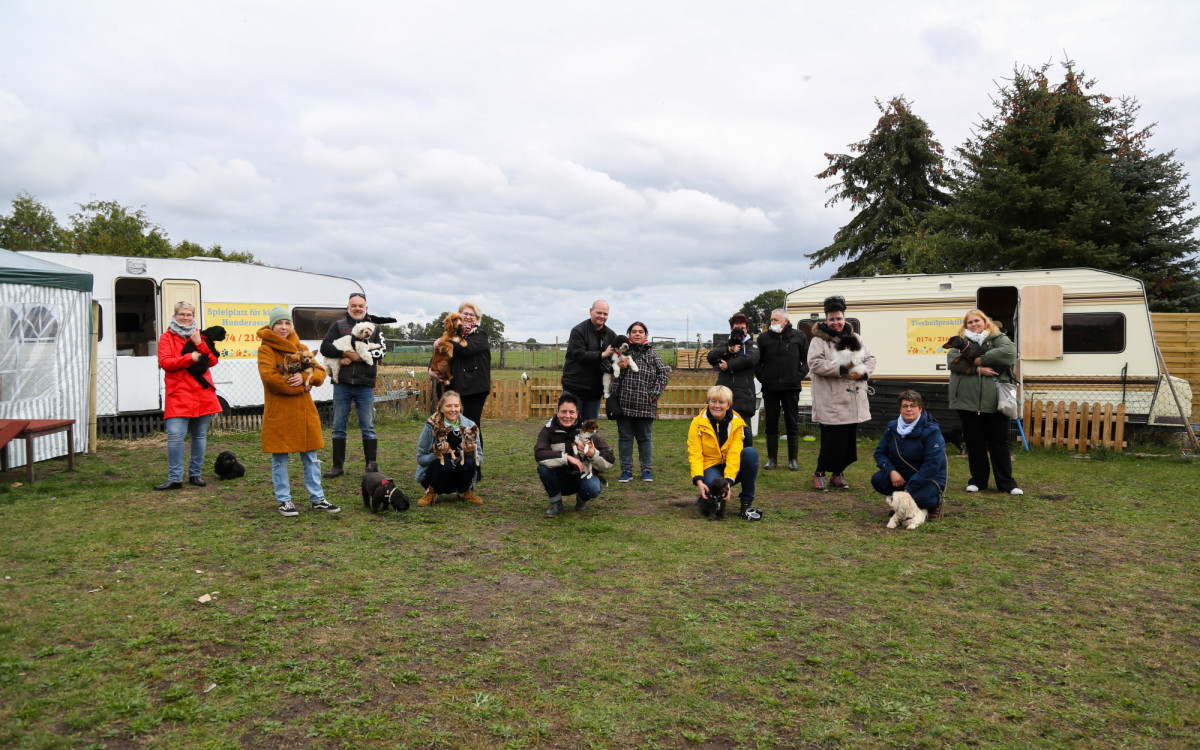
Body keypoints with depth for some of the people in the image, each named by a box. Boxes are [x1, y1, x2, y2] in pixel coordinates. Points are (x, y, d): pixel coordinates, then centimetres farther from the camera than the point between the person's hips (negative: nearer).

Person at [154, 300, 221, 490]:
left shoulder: (200, 336, 16)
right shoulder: (167, 337, 7)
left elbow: (213, 360, 5)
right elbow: (165, 362, -7)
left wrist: (200, 344, -9)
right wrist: (190, 358, -15)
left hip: (203, 393, 4)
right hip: (179, 394, -4)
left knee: (200, 435, 8)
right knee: (175, 435, -13)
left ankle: (195, 474, 20)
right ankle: (174, 478, -5)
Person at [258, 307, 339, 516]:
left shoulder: (301, 348, 13)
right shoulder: (266, 349, -2)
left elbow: (320, 373, 5)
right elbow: (269, 376, -18)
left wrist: (304, 376, -17)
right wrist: (302, 386, -15)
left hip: (304, 412, 5)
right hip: (278, 412, -5)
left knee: (311, 457, 8)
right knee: (280, 458, 3)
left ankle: (317, 499, 16)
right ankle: (284, 501, 14)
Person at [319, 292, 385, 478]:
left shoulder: (374, 328, 11)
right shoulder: (338, 326, 11)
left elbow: (380, 352, -2)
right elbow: (325, 347, 0)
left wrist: (355, 358, -12)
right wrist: (347, 353, -15)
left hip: (365, 385, -1)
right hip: (342, 384, 1)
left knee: (368, 427, 2)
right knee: (338, 426, 6)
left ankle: (371, 465, 9)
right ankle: (338, 466, 13)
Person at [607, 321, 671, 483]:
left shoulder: (652, 353, 8)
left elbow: (663, 374, 6)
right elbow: (605, 365, 8)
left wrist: (654, 394, -3)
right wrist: (617, 366, -12)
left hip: (645, 405, 0)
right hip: (623, 403, 0)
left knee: (644, 438, 8)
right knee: (625, 437, 6)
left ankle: (646, 469, 19)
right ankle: (626, 470, 15)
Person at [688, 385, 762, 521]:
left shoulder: (736, 422, -5)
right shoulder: (698, 423, -8)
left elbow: (734, 454, -14)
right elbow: (695, 455, -14)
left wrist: (728, 480, -28)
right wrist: (699, 481, -29)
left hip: (731, 469, 3)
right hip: (710, 467, -3)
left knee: (750, 452, -28)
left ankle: (747, 504, -22)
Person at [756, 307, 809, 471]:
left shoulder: (798, 337, 4)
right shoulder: (764, 337, 4)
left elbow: (807, 359, 10)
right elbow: (756, 361, 9)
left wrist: (799, 376, -1)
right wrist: (762, 377, -2)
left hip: (791, 388, -1)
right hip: (770, 388, 1)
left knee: (792, 424, 4)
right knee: (771, 424, 6)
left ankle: (793, 459, 13)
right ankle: (772, 458, 16)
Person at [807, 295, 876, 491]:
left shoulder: (855, 339, 15)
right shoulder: (819, 340, -3)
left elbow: (870, 359, 13)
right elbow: (815, 363, -16)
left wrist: (862, 372, -8)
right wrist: (842, 370, -19)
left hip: (854, 403, 6)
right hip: (831, 403, -6)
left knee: (849, 440, 10)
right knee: (832, 440, -7)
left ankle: (838, 473, 25)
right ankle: (820, 473, 11)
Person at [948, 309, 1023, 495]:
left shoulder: (998, 339, 8)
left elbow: (1009, 352, -13)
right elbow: (952, 360, -7)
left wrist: (981, 359, -13)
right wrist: (978, 369, -15)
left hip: (994, 401, -1)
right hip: (968, 401, 1)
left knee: (999, 442, 3)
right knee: (974, 442, 8)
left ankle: (1006, 483, 11)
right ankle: (978, 480, 19)